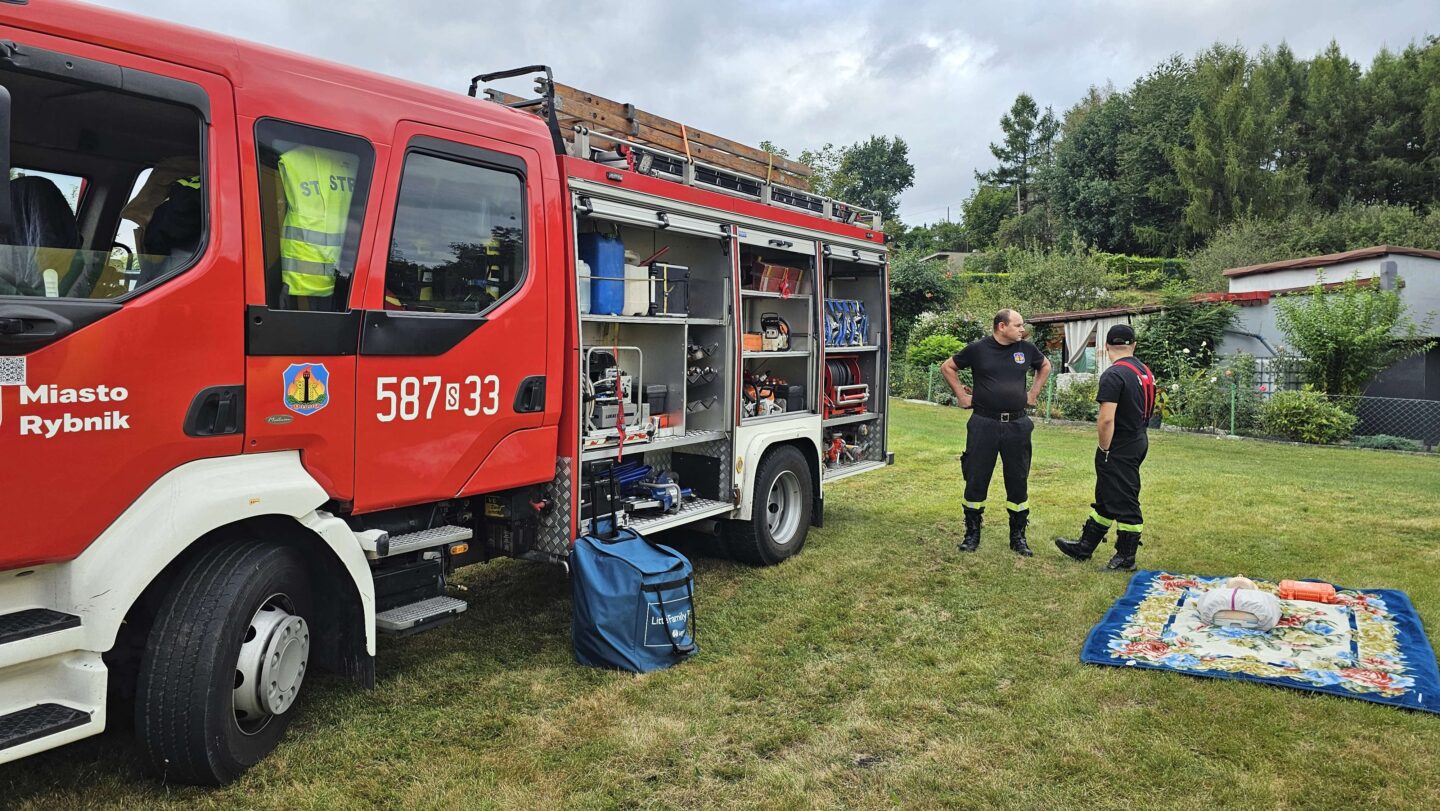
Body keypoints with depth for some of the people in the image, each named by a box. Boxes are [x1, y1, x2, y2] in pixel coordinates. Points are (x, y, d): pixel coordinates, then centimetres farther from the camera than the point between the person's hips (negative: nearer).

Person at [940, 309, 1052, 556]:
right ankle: (972, 534, 18)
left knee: (1018, 482, 7)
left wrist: (1034, 393, 15)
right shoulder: (978, 348, -4)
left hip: (1017, 425, 3)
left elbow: (1045, 366, 24)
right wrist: (961, 395, 4)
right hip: (984, 424, -2)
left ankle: (1018, 537, 20)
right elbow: (947, 367, 8)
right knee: (976, 480, 3)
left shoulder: (1026, 349, 4)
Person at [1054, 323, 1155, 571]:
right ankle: (1085, 546, 28)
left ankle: (1126, 559, 11)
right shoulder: (1145, 371, 9)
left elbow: (1106, 420, -26)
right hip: (1138, 441, 9)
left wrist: (1105, 449, -12)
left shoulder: (1113, 375, -20)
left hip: (1120, 449, -9)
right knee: (1106, 499, 17)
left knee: (1124, 503, 1)